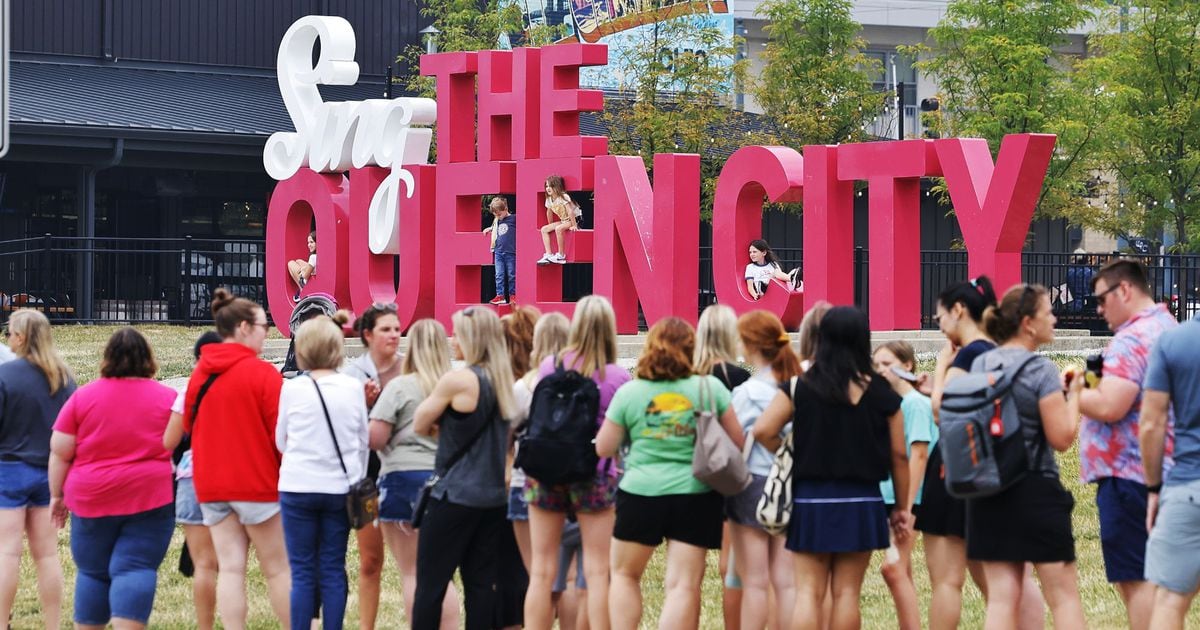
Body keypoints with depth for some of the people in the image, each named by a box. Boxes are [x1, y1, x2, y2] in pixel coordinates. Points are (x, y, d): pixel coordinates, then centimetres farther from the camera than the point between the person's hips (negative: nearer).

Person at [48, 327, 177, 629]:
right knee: (135, 570, -5)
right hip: (150, 500, -1)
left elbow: (59, 452, 1)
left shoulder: (83, 397, 0)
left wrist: (57, 494, 11)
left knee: (92, 573, 14)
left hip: (92, 501, 1)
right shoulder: (167, 398, 0)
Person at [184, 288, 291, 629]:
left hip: (210, 485, 5)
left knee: (230, 567, 3)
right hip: (258, 483, -5)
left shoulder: (199, 374, 5)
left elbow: (189, 425, 16)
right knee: (278, 568, 3)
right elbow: (283, 432, -12)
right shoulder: (262, 373, -12)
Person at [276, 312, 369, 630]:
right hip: (340, 488, 2)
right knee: (333, 571, 6)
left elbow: (281, 441, 6)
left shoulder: (293, 389, -6)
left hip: (298, 487, -2)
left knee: (303, 572, 2)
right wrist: (356, 482, 21)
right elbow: (363, 441, 9)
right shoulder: (353, 388, 0)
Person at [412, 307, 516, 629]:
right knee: (481, 583, 8)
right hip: (493, 495, 7)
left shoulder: (457, 379, -14)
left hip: (456, 494, -7)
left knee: (430, 582, 0)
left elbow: (420, 426, -3)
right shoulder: (502, 381, 7)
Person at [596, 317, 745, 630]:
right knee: (684, 585, -1)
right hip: (695, 496, 0)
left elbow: (603, 448, 4)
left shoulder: (629, 392, -1)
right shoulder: (710, 388, -2)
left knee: (624, 574, 19)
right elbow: (737, 442, 3)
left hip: (640, 491, 0)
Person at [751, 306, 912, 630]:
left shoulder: (801, 387, -4)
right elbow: (898, 455, 1)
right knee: (846, 593, 5)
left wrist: (789, 457, 7)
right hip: (860, 503, 1)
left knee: (808, 592, 1)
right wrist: (903, 507, 12)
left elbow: (762, 430, -12)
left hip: (811, 500, -1)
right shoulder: (881, 393, -2)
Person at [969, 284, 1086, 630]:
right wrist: (1074, 394, 0)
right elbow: (1061, 437, -13)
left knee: (1001, 597, 6)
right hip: (1036, 493, -6)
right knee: (1064, 597, 4)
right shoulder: (1041, 369, -12)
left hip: (987, 494, 6)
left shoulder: (979, 365, 7)